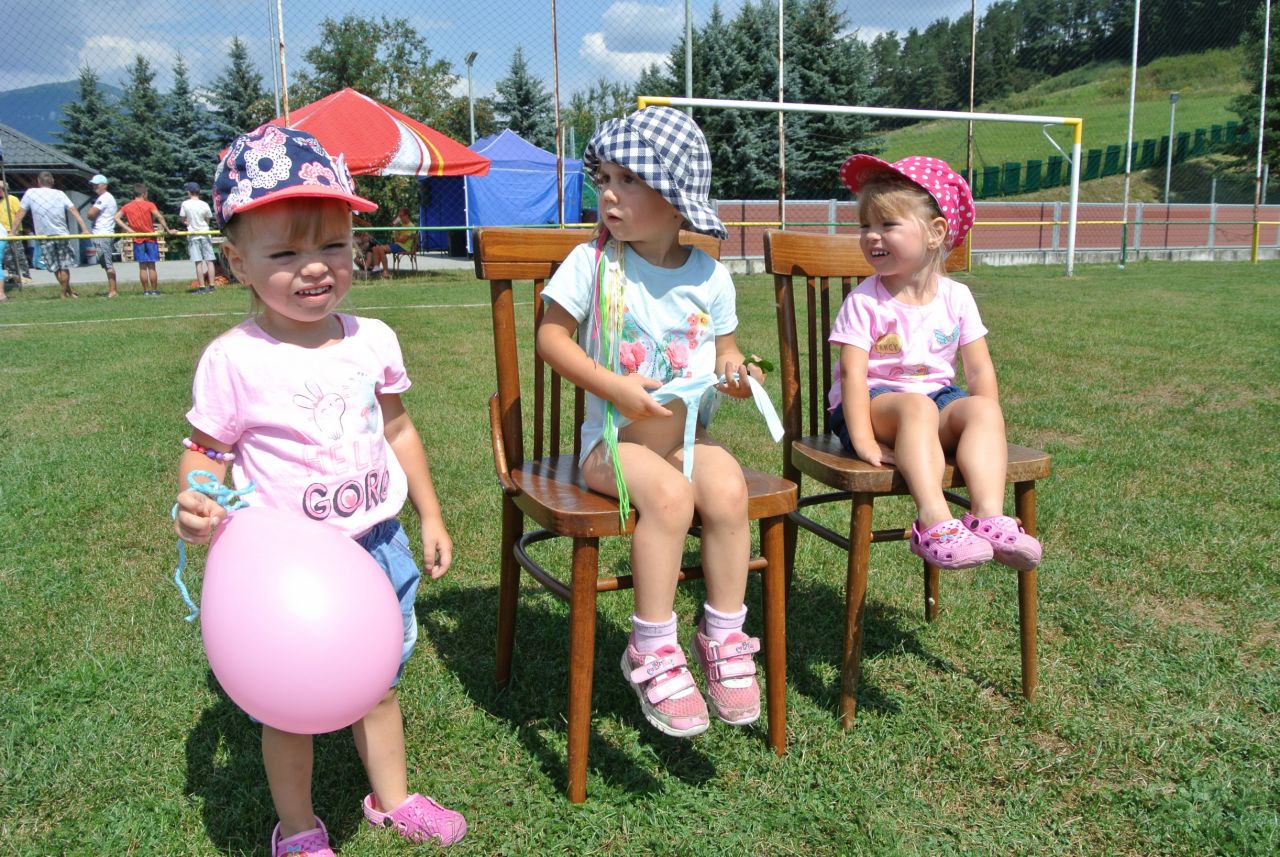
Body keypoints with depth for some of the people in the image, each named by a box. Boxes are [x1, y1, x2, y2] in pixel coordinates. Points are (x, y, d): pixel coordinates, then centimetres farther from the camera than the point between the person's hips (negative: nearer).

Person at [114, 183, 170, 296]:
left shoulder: (127, 207, 4)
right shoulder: (149, 205, -6)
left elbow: (116, 217, -4)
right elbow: (159, 217, -19)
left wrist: (128, 229, -5)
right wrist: (166, 229, -13)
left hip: (137, 239, 2)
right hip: (150, 238, -2)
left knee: (142, 266, 6)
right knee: (151, 266, 2)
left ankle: (146, 291, 8)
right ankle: (154, 291, 5)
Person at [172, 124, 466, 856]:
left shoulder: (372, 340, -3)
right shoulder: (234, 359, -16)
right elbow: (206, 450, -7)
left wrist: (431, 517, 12)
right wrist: (196, 502, -28)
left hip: (378, 545, 4)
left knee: (378, 683, 22)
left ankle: (392, 798, 45)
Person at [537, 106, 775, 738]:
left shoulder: (708, 276, 4)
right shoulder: (593, 263, -4)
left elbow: (723, 348, 15)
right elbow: (551, 336, -3)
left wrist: (734, 370, -10)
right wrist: (614, 386, -16)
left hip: (689, 435, 3)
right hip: (614, 438, -3)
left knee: (728, 488, -27)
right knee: (669, 495, -32)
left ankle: (723, 639, -8)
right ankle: (652, 652, -16)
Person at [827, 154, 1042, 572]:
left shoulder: (956, 297, 3)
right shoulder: (864, 302, -7)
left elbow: (979, 368, 4)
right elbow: (853, 373, -16)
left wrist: (987, 427, -10)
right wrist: (863, 441, -27)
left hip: (939, 397, 4)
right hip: (875, 402, -4)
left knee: (981, 409, -27)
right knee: (917, 406, -36)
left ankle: (989, 516, -38)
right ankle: (934, 521, -47)